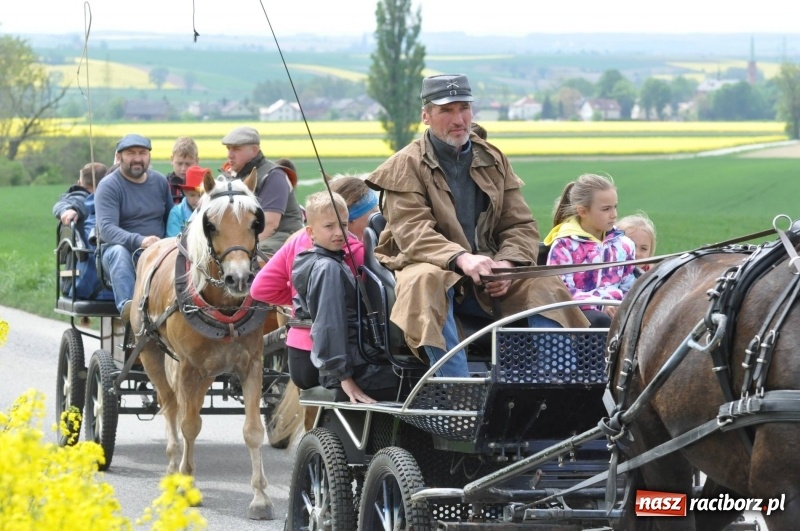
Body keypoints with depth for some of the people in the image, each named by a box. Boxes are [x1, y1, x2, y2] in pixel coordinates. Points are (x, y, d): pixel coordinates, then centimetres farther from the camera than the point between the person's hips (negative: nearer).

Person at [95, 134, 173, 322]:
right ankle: (126, 305, -56)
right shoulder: (109, 186, -5)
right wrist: (139, 241, -34)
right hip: (124, 251, -4)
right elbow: (106, 228, -18)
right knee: (119, 252, -39)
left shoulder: (160, 181, 11)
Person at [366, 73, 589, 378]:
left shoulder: (493, 161, 15)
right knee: (425, 283, -38)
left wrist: (507, 263, -13)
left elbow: (522, 226, 10)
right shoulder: (405, 167, 0)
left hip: (488, 281, 4)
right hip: (432, 266, -4)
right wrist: (461, 258, -32)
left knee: (546, 287, -20)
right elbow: (412, 234, -14)